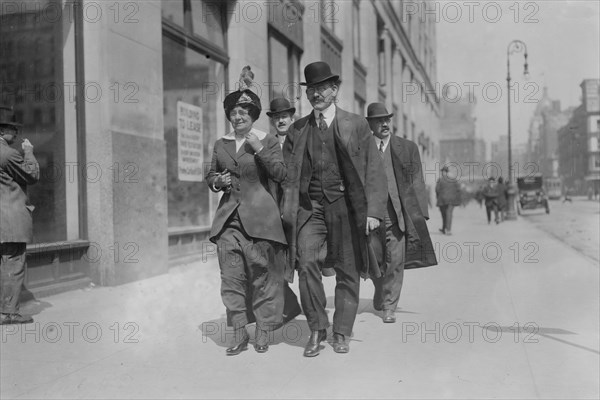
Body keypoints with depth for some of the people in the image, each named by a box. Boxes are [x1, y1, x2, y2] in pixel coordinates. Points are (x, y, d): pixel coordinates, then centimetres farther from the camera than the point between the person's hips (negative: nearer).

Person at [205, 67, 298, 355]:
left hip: (259, 218, -3)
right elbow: (210, 176, 23)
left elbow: (280, 174, -7)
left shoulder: (268, 142, 4)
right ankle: (239, 334, 10)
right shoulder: (220, 144, 15)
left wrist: (260, 149, -15)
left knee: (262, 275, 0)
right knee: (231, 276, 1)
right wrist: (217, 181, 0)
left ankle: (263, 333, 13)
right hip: (229, 219, 4)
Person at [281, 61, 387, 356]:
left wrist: (373, 210, -9)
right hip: (310, 207, 1)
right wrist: (287, 212, 2)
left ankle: (341, 334, 21)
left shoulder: (356, 125, 2)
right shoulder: (297, 130, 9)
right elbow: (288, 174, 11)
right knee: (307, 264, -14)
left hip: (346, 207, -1)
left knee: (347, 272, 4)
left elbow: (374, 170, 0)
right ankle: (317, 329, 4)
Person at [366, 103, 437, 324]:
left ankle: (389, 307, 10)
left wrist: (419, 213, -1)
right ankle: (380, 291, 36)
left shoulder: (408, 147, 8)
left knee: (395, 260, -3)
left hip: (398, 211, 0)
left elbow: (417, 182, 6)